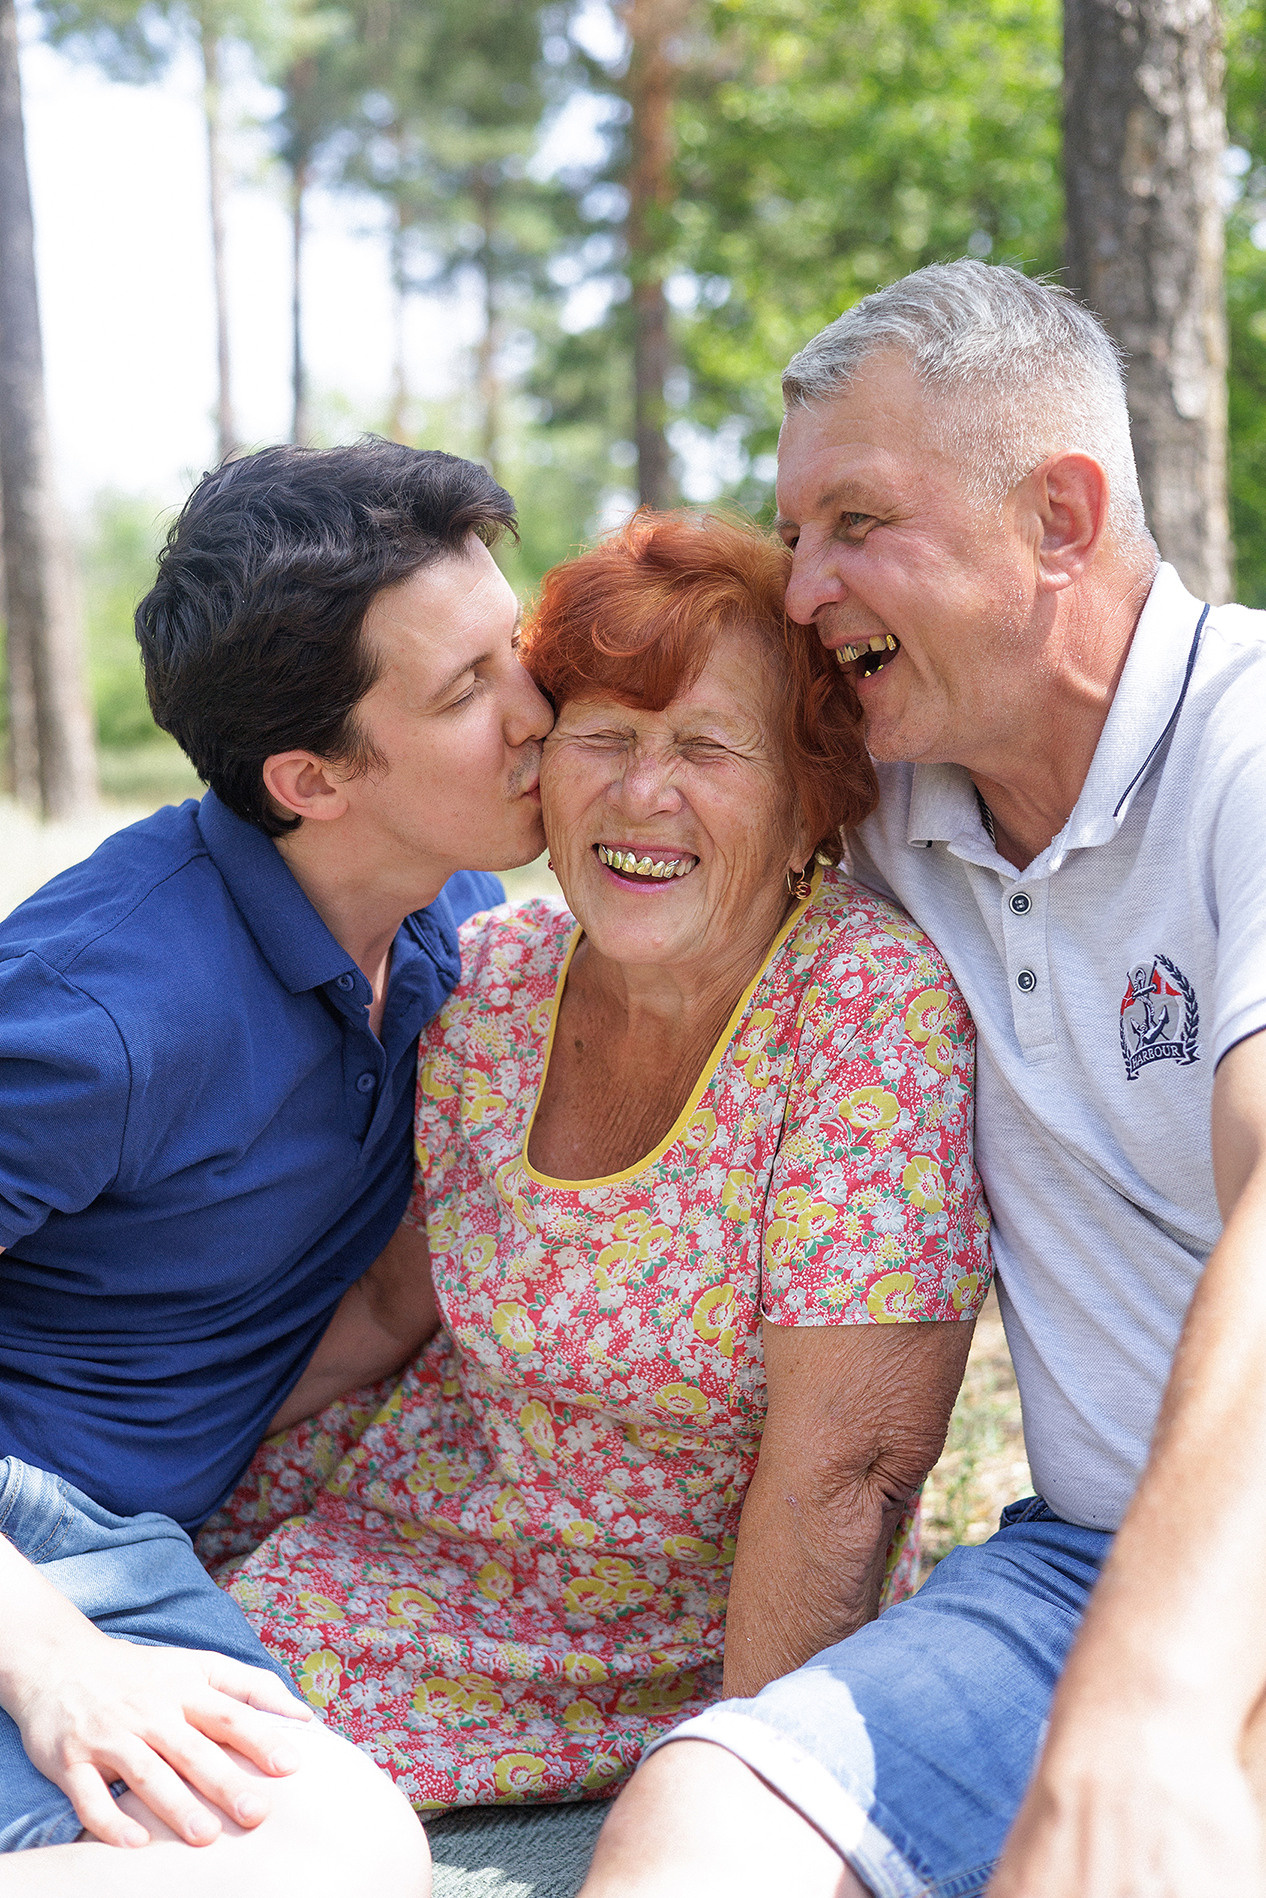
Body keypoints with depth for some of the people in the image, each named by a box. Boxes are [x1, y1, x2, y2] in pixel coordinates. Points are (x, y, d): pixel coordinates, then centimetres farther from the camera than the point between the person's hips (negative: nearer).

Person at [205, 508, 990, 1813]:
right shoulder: (485, 983, -7)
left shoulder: (875, 1008, -23)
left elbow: (845, 1469, -23)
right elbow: (397, 1301, 8)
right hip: (442, 1519, 5)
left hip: (714, 1638, -4)